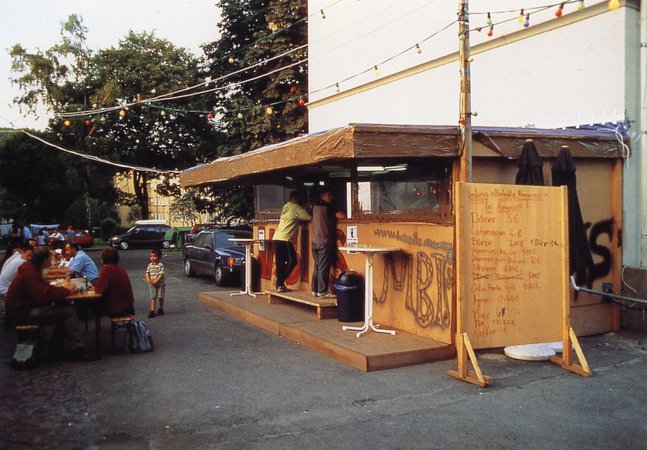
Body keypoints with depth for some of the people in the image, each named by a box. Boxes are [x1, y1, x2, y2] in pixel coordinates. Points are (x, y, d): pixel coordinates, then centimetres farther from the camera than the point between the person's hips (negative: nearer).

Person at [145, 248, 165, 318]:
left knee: (160, 297, 8)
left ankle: (161, 309, 23)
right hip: (152, 285, 4)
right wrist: (148, 280, -13)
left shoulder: (161, 265, -13)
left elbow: (161, 275, -18)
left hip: (160, 284, -4)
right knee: (153, 297, 0)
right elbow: (147, 273, 3)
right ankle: (152, 311, -2)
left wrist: (156, 281, -24)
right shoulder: (150, 265, 3)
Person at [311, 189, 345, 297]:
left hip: (315, 241, 7)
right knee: (324, 268, -4)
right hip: (325, 242, -7)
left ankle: (315, 290, 14)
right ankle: (322, 291, -4)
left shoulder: (315, 207, 12)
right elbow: (341, 216, -18)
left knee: (317, 267, 11)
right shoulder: (327, 207, -9)